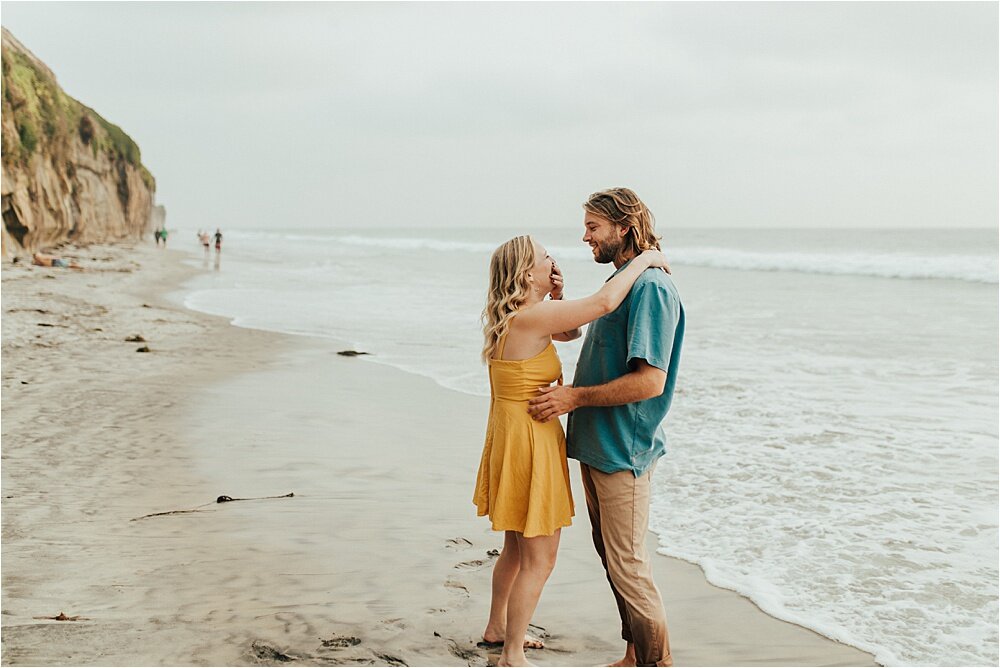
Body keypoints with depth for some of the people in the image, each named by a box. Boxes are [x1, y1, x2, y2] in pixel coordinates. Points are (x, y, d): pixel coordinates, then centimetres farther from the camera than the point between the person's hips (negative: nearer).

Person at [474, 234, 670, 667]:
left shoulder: (516, 318, 6)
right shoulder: (528, 319, -23)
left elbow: (571, 332, 20)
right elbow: (604, 302, -28)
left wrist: (556, 297, 3)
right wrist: (644, 260, -14)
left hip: (514, 440, 10)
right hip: (528, 444, -10)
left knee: (517, 547, 25)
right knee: (539, 558, 2)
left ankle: (497, 628, 42)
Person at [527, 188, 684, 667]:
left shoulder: (652, 288, -18)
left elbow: (649, 381, -25)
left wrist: (576, 397, -19)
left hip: (622, 451, -10)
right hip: (595, 446, 10)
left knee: (627, 563, -1)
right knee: (610, 555, 17)